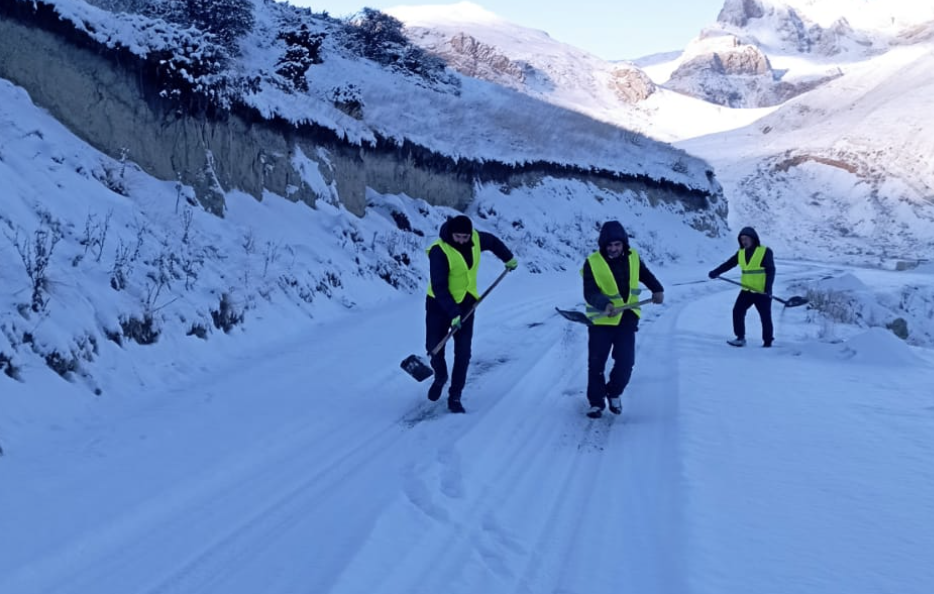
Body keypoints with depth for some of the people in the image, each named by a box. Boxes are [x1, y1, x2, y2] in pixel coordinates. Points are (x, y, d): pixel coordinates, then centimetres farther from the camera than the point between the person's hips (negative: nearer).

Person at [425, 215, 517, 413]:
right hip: (439, 304, -3)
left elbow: (493, 242, 16)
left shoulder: (477, 239, -9)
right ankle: (440, 378, 33)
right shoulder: (439, 250, -25)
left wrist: (509, 258, 27)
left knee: (463, 352, -2)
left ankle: (455, 397, 8)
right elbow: (439, 287, -26)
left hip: (466, 303, 4)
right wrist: (453, 314, -30)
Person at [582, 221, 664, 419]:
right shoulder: (593, 262, -13)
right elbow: (590, 292, -21)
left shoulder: (633, 258, 1)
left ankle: (614, 393, 25)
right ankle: (596, 402, 17)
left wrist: (657, 289, 1)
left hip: (626, 319, 3)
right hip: (601, 320, -3)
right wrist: (604, 304, -39)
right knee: (596, 364, 1)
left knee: (625, 363, -1)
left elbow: (645, 275, 19)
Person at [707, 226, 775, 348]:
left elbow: (771, 271, -11)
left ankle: (767, 342, 13)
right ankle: (740, 338, 3)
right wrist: (715, 272, -13)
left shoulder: (765, 251, -8)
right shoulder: (741, 253, 9)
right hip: (746, 290, 5)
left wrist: (768, 288, -21)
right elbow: (728, 264, 3)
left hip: (762, 291, -5)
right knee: (737, 311, -4)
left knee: (765, 317, 2)